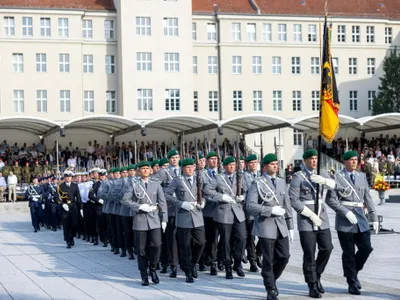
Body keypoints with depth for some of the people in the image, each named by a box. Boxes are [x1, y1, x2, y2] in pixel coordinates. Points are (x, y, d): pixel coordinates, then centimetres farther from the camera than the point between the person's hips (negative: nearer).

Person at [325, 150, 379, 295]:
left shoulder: (362, 177, 12)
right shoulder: (337, 178, -2)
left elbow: (368, 198, 13)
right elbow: (330, 200, -7)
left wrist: (374, 218, 7)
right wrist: (346, 212, -16)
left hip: (360, 217, 4)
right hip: (344, 219, -4)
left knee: (366, 248, -2)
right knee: (348, 253, 1)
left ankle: (353, 271, 24)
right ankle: (352, 283, 12)